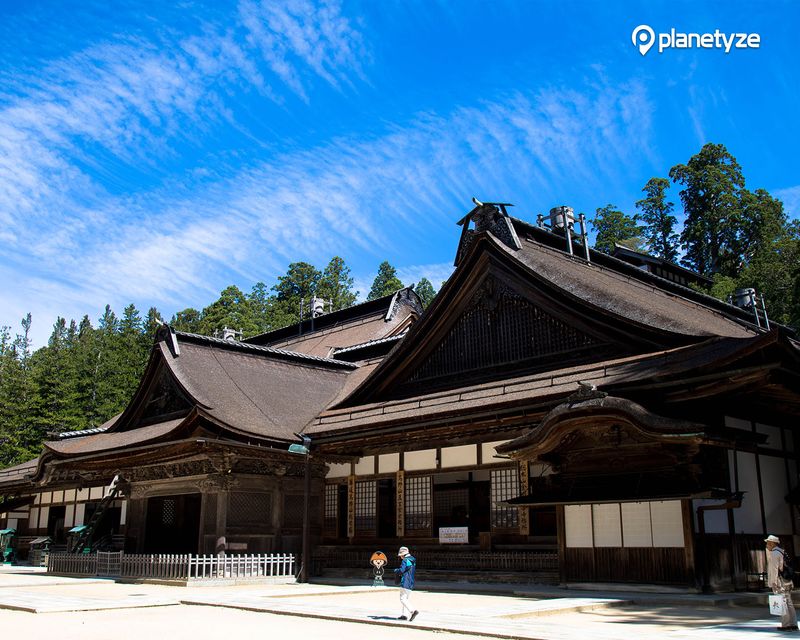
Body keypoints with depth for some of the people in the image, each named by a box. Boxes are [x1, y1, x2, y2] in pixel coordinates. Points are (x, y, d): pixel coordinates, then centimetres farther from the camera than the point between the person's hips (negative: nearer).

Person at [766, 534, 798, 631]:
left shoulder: (774, 553, -12)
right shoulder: (781, 552, 16)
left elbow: (774, 569, -17)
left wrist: (773, 583, -17)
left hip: (779, 583, -9)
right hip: (787, 582, 9)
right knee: (788, 603, 10)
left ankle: (786, 625, -5)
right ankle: (793, 624, 12)